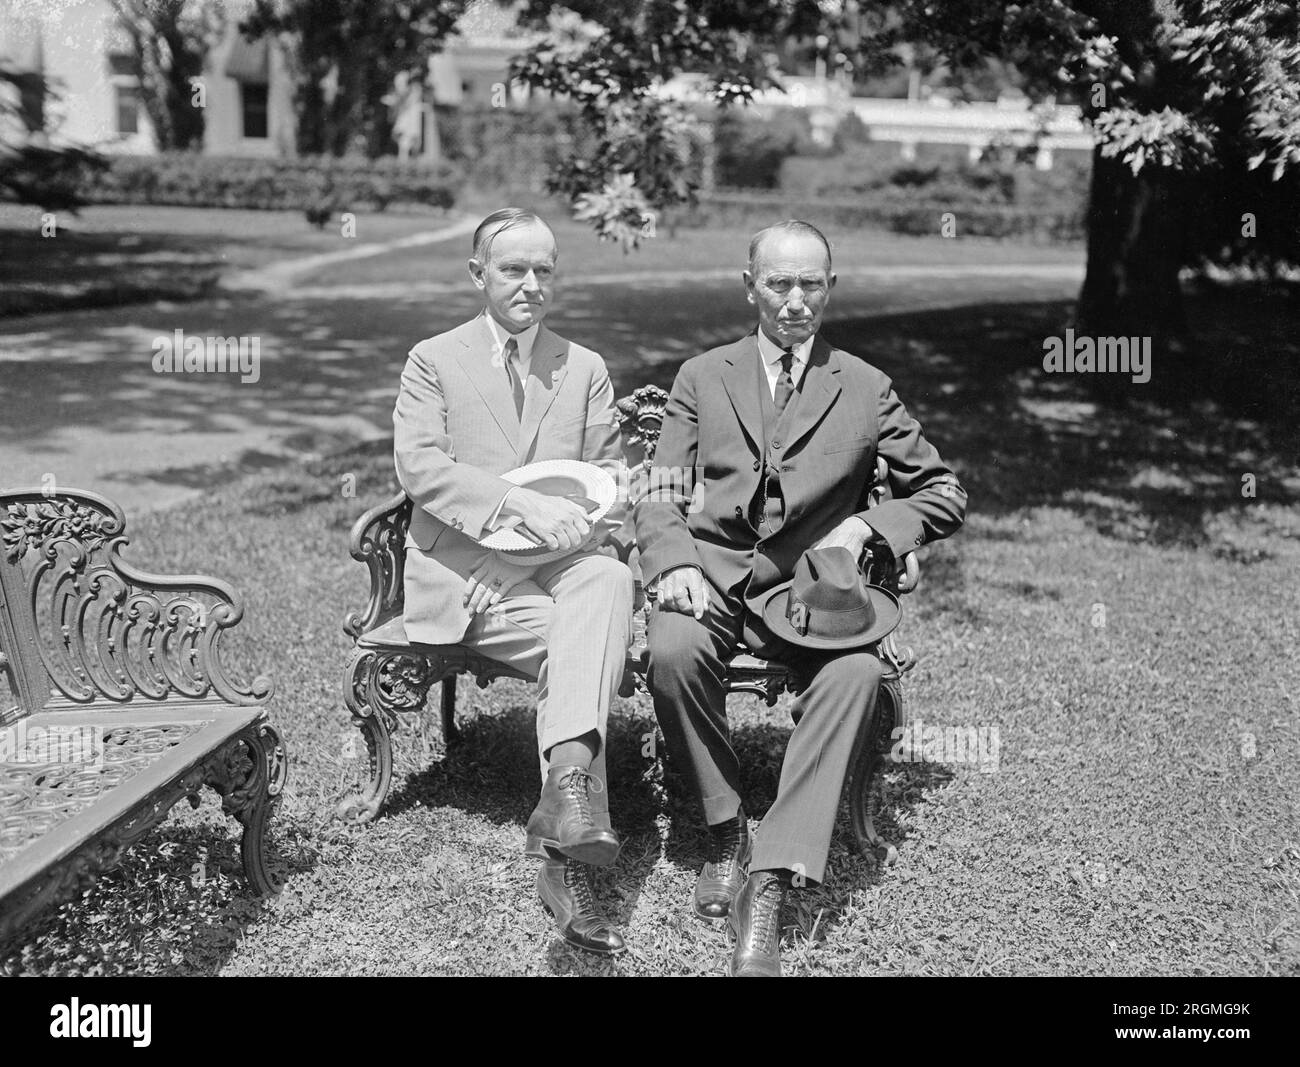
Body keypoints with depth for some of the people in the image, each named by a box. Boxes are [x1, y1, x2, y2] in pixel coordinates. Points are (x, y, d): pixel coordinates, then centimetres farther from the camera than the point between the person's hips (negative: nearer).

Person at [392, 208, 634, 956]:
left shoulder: (586, 369, 18)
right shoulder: (433, 361, 7)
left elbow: (610, 474, 15)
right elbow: (419, 465, -8)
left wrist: (590, 514, -10)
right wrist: (520, 505, -22)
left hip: (558, 566, 3)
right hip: (462, 578, -3)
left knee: (610, 581, -33)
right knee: (580, 645, -30)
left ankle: (566, 775, -45)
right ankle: (567, 852, -30)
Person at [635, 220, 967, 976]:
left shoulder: (867, 390, 14)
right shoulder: (703, 377, 17)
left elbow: (946, 494, 16)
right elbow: (661, 494, 10)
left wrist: (867, 525, -3)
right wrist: (675, 563, -11)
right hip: (712, 572, 1)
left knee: (857, 671, -34)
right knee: (673, 652, -34)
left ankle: (772, 881, -33)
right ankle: (726, 831, -13)